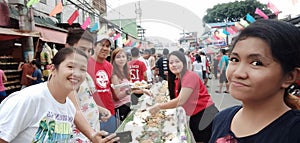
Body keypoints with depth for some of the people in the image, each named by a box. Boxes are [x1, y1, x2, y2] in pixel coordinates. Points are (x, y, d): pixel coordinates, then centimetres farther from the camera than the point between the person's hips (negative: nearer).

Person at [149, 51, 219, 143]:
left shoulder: (189, 76, -20)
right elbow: (175, 99, 5)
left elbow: (180, 101, -24)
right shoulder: (175, 79, 6)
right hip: (194, 117, 8)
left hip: (205, 115, -8)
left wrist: (159, 107, -17)